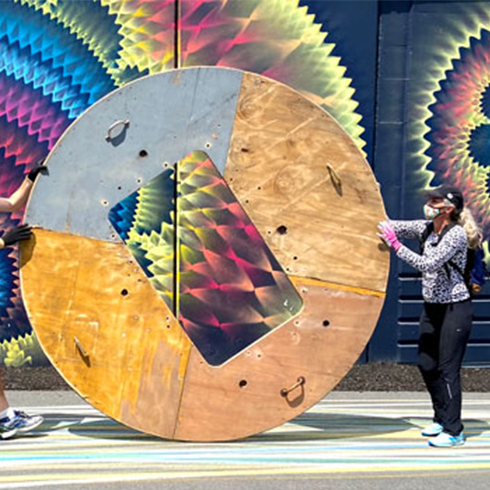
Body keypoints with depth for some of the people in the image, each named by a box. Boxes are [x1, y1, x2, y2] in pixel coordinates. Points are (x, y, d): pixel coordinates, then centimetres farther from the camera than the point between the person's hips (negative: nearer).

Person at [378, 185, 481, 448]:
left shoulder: (456, 234, -17)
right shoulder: (428, 228, 6)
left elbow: (429, 264, -26)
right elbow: (397, 226, 4)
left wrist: (396, 246, -26)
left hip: (455, 308, -8)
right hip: (432, 307, 8)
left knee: (448, 369, -6)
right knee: (426, 365, 13)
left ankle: (454, 431, 4)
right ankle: (442, 419, 31)